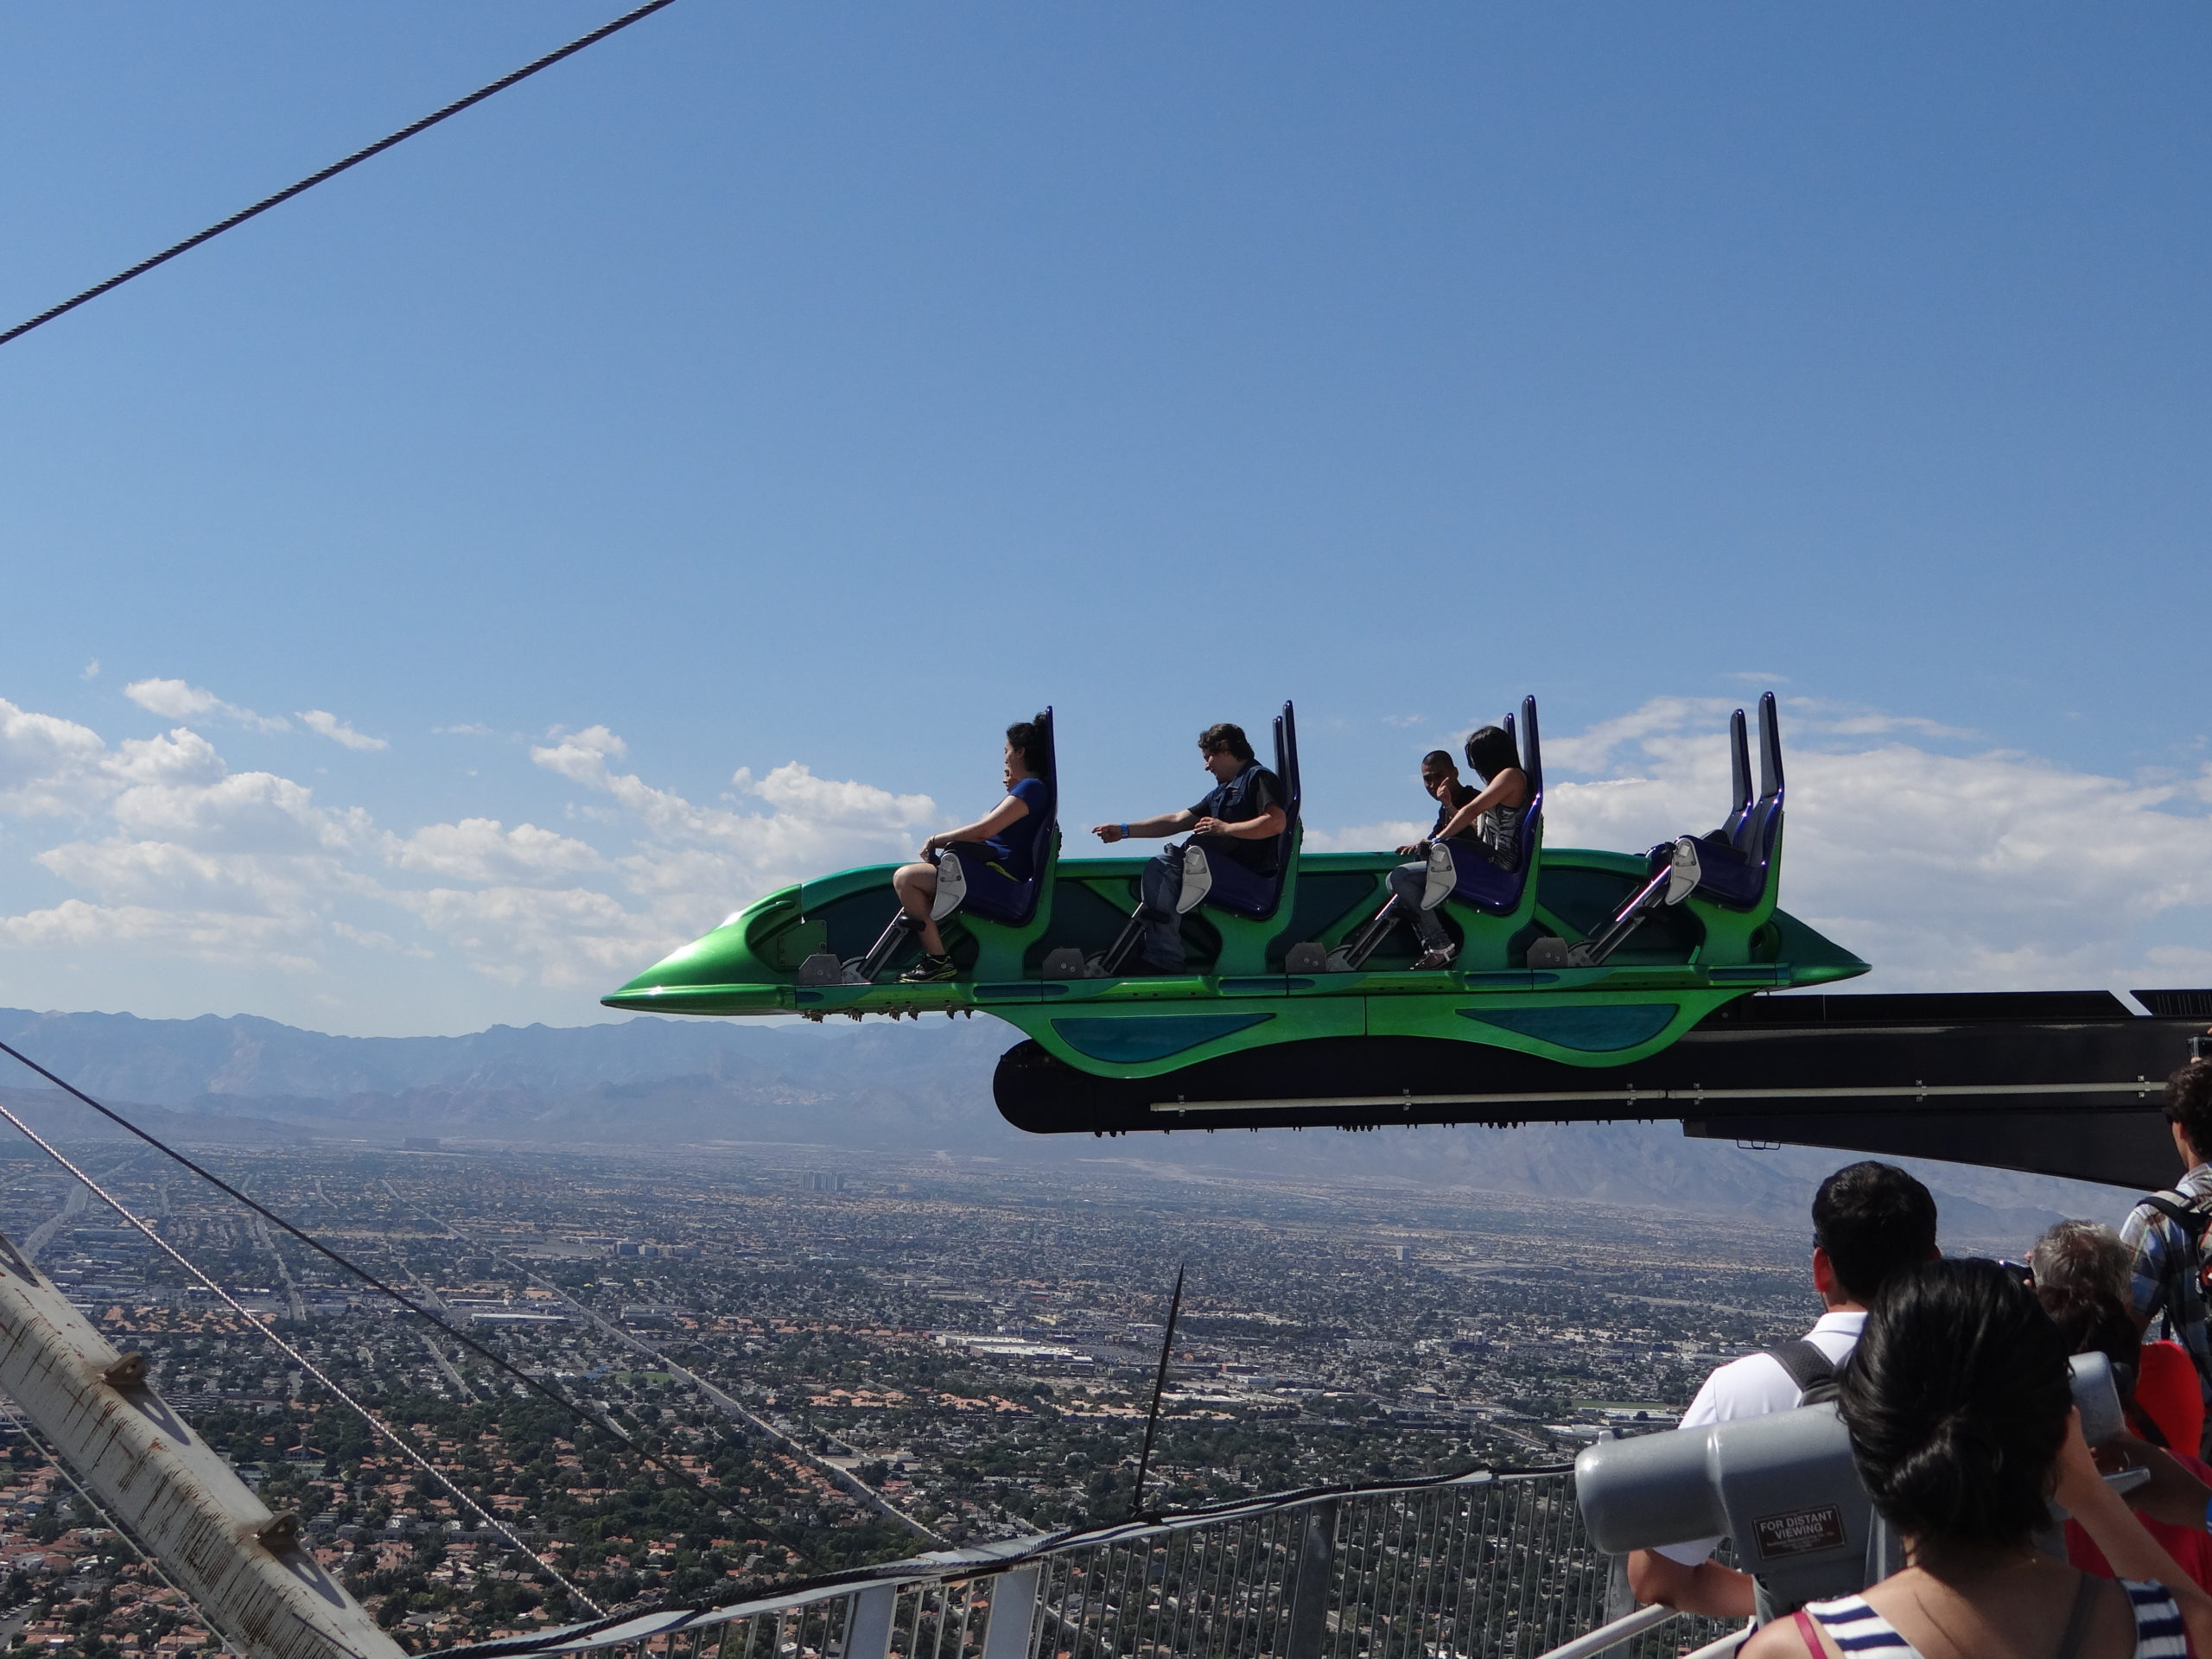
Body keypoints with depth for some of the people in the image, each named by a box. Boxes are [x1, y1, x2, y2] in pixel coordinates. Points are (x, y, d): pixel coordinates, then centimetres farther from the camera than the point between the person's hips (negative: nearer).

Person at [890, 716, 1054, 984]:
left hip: (1000, 877, -12)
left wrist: (936, 839, -10)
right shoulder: (1034, 788, 18)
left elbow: (983, 830, -21)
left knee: (905, 877, -20)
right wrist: (1011, 790, 21)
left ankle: (938, 960, -21)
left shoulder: (1031, 788, -14)